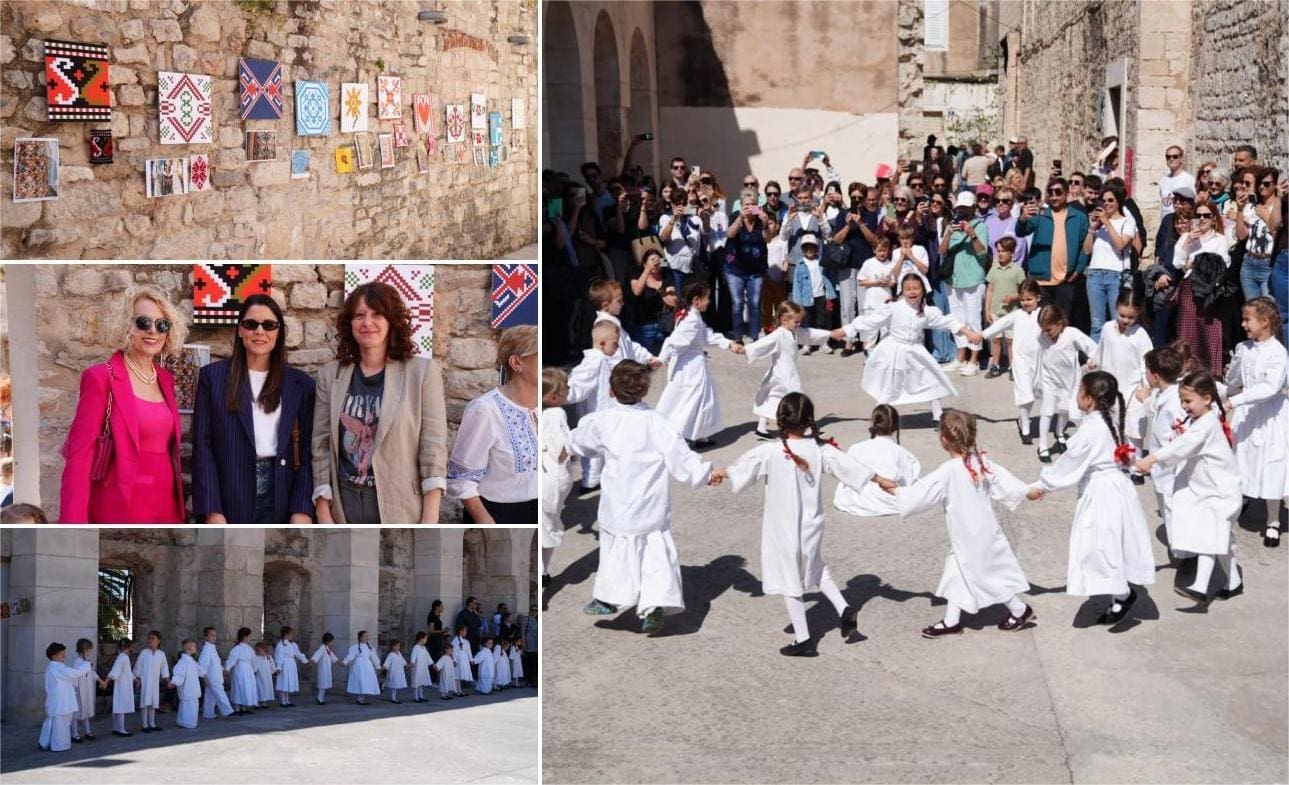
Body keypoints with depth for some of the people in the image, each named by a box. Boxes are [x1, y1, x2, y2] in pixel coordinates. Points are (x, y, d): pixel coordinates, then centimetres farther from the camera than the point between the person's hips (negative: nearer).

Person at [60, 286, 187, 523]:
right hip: (120, 511, -6)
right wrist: (74, 520, -21)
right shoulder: (102, 378, -8)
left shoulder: (166, 379, 11)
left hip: (167, 508, 6)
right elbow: (79, 454, -13)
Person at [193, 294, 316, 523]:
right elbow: (203, 446, 1)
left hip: (282, 500, 1)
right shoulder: (213, 376, 6)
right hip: (230, 500, -1)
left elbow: (307, 450, 5)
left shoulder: (301, 384, 8)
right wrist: (212, 511, -7)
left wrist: (302, 510, -6)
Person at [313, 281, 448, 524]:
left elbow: (433, 447, -4)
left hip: (400, 508, -2)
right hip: (344, 506, 2)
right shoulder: (330, 375, 6)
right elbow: (321, 446, 6)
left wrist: (430, 519, -11)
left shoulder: (422, 371, -1)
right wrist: (323, 513, -2)